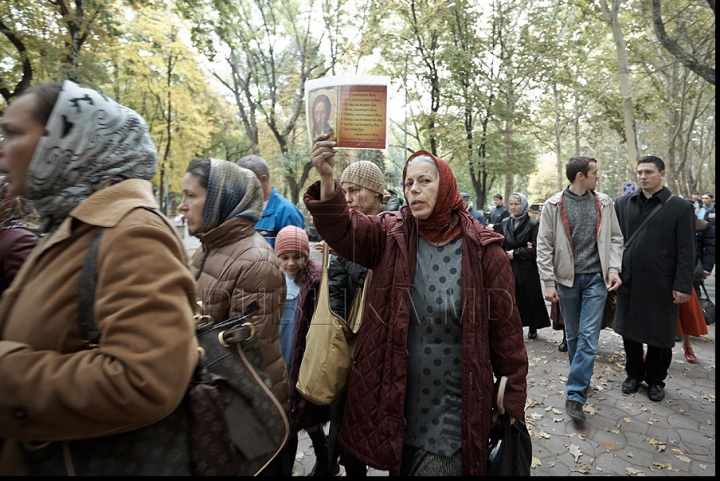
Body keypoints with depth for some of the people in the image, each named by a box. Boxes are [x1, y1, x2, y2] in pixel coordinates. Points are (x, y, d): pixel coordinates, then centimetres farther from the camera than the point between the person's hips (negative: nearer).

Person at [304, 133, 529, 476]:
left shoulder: (482, 249, -9)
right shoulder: (390, 235, -3)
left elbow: (506, 327, -6)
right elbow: (342, 229, -20)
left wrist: (513, 402, -2)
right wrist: (327, 179, -37)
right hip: (396, 399, 3)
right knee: (400, 465, 22)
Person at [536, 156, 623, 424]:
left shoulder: (603, 203, 5)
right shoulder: (554, 206, -3)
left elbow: (615, 238, 10)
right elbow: (544, 246, -4)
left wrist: (614, 269, -3)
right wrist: (548, 281, -8)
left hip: (596, 277, 1)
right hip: (567, 278, -1)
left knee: (589, 335, -4)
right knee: (573, 334, 11)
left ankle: (575, 395, 0)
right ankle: (582, 379, 32)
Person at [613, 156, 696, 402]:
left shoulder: (680, 207, -3)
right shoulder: (623, 204, 4)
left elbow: (686, 251, -5)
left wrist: (683, 285, -10)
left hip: (662, 284, -2)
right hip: (628, 281, 2)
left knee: (660, 335, 10)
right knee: (629, 330, 13)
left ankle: (656, 379, 30)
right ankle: (634, 373, 32)